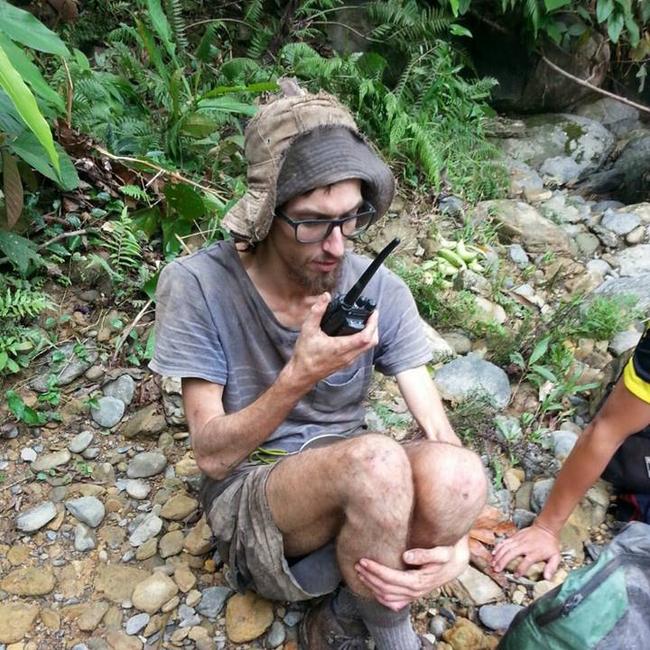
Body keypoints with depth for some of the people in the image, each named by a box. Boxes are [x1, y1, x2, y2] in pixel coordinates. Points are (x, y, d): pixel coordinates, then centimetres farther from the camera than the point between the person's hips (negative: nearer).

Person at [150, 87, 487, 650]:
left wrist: (454, 536, -27)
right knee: (377, 461, -35)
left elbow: (439, 431, -8)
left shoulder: (380, 291, -10)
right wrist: (299, 376, -32)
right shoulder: (197, 286, -18)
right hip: (247, 494, -3)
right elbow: (212, 455, -16)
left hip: (352, 486, 4)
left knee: (458, 474, -29)